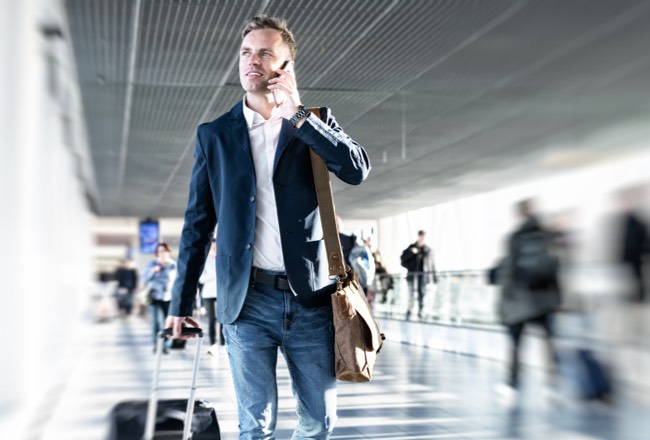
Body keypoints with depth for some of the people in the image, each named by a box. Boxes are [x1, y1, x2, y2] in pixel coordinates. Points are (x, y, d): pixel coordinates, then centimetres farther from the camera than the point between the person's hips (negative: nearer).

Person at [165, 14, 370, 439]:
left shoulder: (315, 122, 8)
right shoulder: (214, 134, 7)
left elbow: (358, 169, -10)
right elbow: (198, 224, 8)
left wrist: (297, 115, -12)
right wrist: (182, 302, 5)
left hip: (310, 296, 1)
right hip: (248, 299, 0)